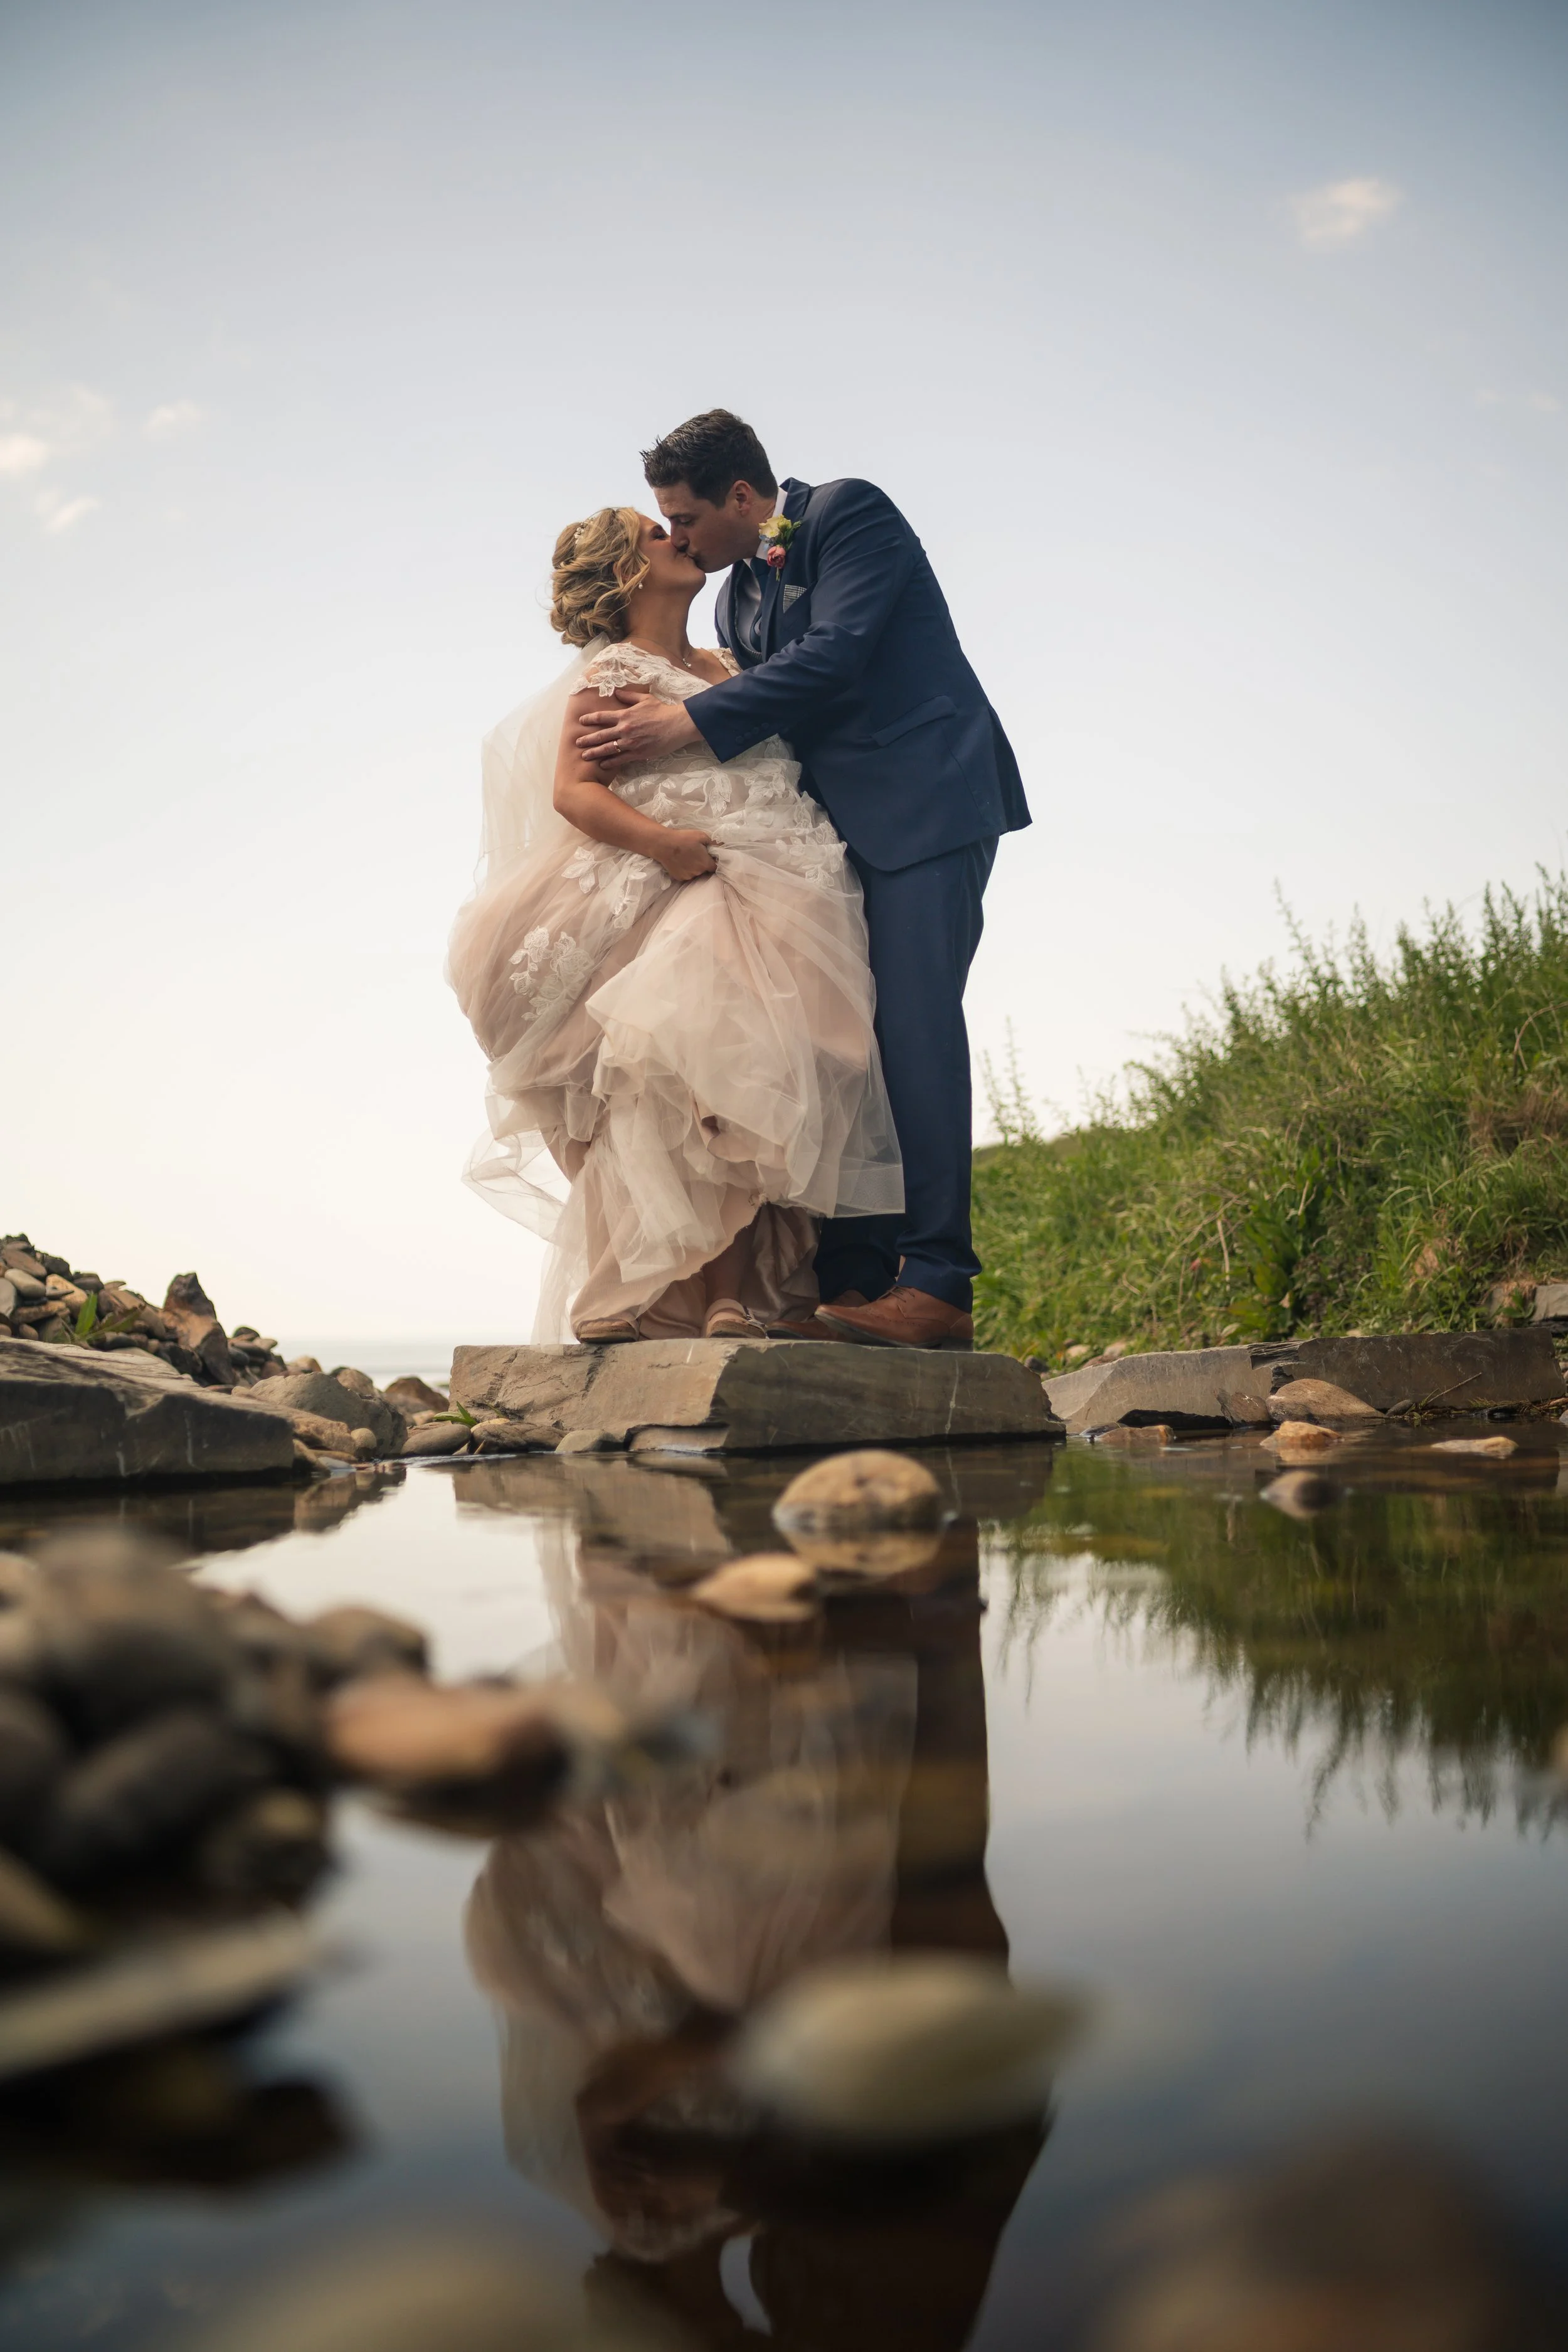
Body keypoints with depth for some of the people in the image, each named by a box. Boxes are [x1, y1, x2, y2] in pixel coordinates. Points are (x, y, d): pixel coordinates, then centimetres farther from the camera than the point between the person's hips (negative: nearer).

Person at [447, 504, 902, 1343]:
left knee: (758, 1096, -6)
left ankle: (743, 1295, -7)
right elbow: (571, 790, -7)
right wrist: (657, 840, -21)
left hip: (770, 907, 6)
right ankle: (708, 1298, -16)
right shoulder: (612, 673, 5)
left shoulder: (725, 668, 26)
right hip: (677, 899, -6)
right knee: (695, 1087, -19)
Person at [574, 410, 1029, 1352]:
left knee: (914, 1023, -16)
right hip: (841, 831, 8)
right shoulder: (739, 593, 19)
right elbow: (769, 734, 16)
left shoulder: (851, 513, -4)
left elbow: (831, 657, -17)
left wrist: (689, 723, -18)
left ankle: (938, 1284, -17)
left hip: (925, 803, -8)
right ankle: (853, 1279, 2)